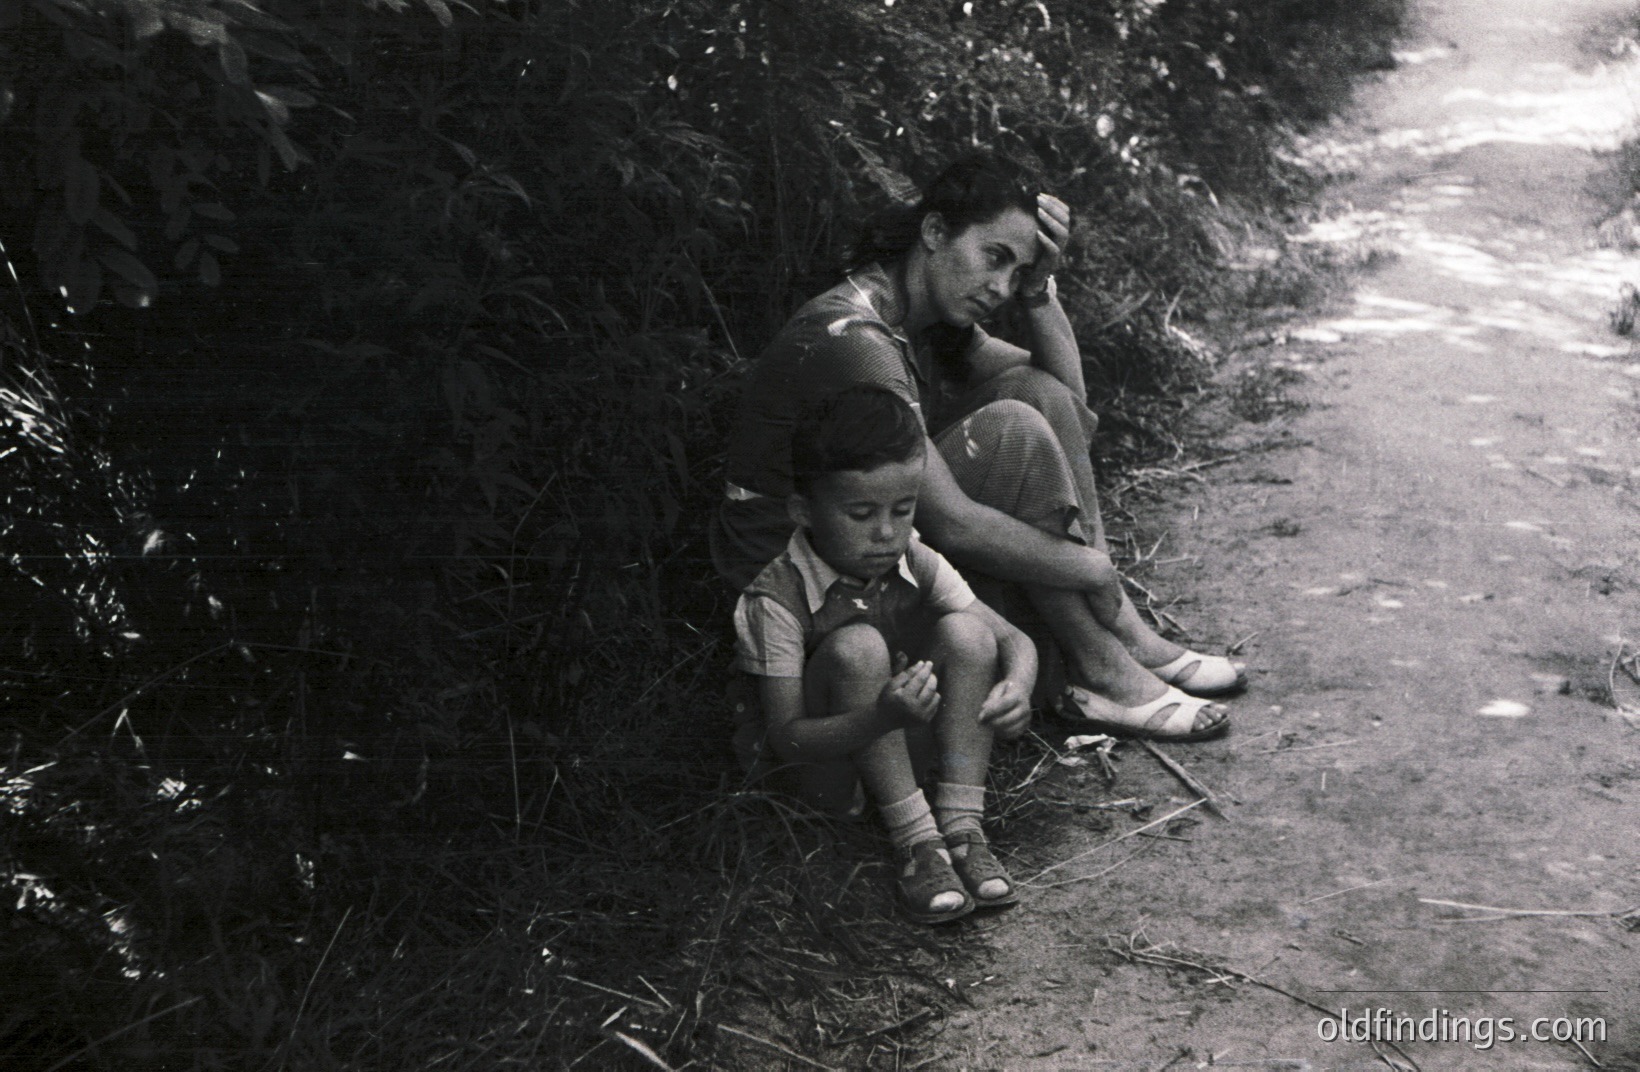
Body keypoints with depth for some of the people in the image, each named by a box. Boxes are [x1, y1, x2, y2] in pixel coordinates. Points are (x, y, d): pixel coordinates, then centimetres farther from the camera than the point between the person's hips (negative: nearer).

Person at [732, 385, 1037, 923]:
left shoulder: (915, 564, -6)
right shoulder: (776, 600, -21)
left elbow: (1014, 639, -2)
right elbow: (785, 738, -23)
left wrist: (1017, 686, -28)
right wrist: (882, 719, -41)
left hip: (909, 753, 5)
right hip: (831, 768, -5)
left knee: (965, 631, -18)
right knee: (856, 647, -31)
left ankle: (961, 828, -21)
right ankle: (917, 843, -26)